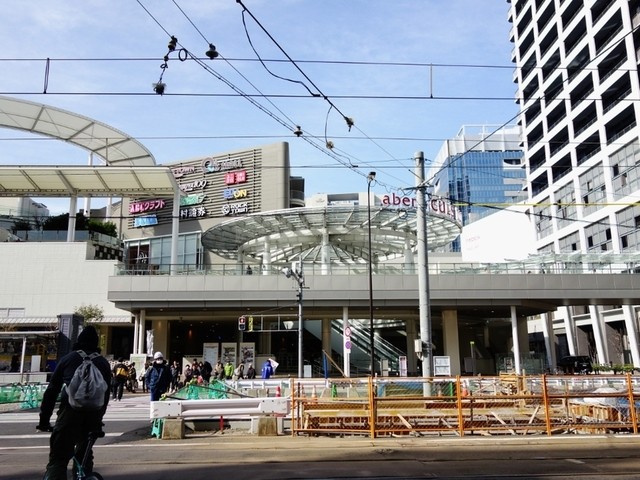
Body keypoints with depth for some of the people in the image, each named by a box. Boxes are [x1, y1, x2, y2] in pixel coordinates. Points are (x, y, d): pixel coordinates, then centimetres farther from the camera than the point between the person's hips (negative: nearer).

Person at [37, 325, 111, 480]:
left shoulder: (68, 358, 20)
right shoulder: (104, 362, 24)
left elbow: (52, 390, 17)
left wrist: (44, 420, 21)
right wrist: (98, 420, 30)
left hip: (71, 406, -2)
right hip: (94, 410, 3)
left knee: (58, 457, -3)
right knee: (85, 454, 24)